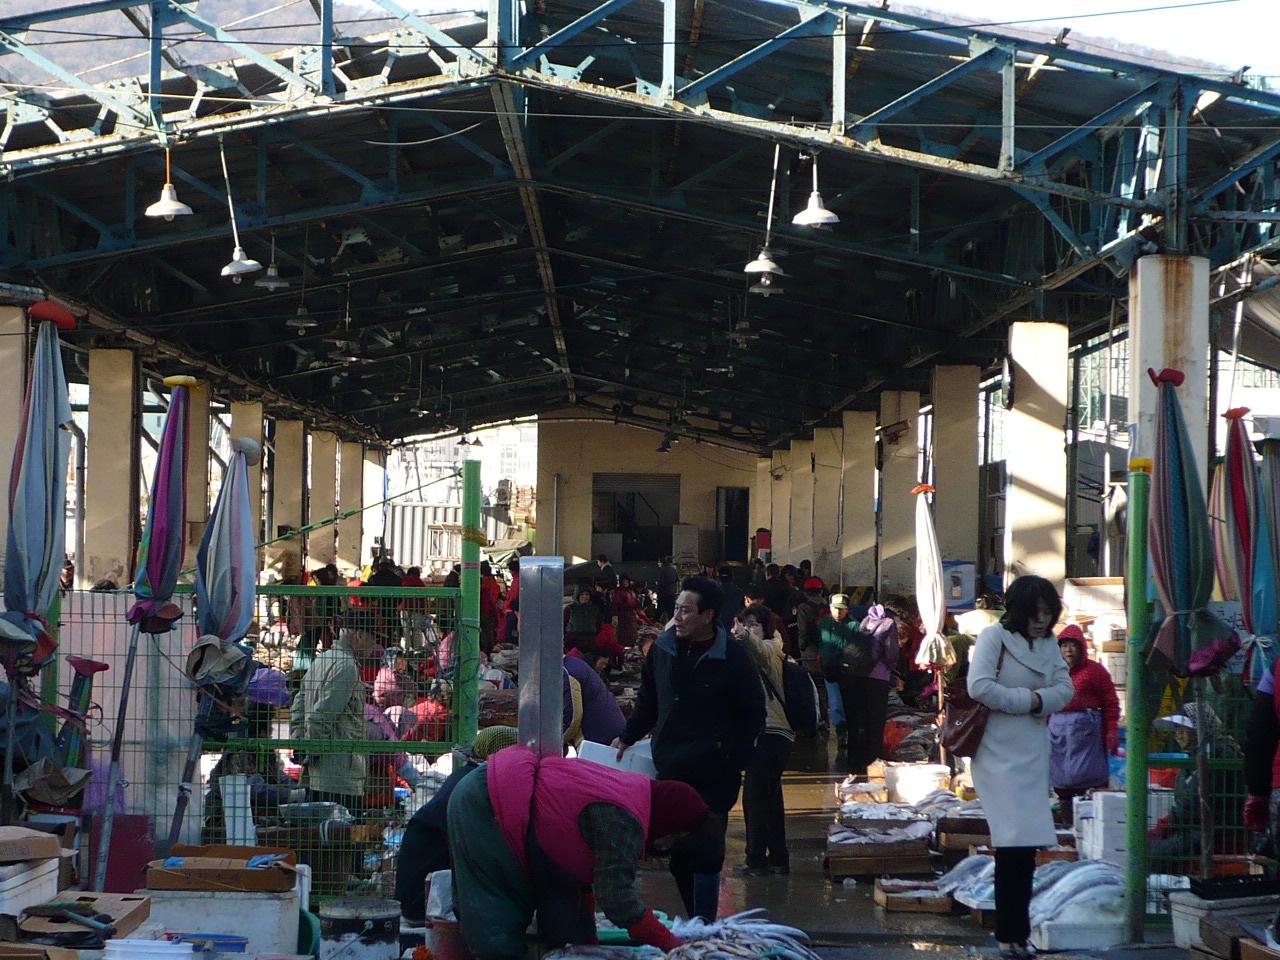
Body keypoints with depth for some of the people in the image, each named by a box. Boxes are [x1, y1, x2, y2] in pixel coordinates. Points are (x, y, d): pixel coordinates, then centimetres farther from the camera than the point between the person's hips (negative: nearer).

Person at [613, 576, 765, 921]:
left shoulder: (732, 657, -7)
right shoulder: (663, 647, 6)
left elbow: (753, 713, -2)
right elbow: (648, 700, 20)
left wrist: (733, 759, -8)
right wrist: (627, 737, 16)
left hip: (713, 776, -5)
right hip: (669, 770, 5)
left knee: (705, 853, -5)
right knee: (677, 854, 8)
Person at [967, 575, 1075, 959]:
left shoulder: (1048, 644, 12)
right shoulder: (994, 636, -8)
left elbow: (1065, 689, 5)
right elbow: (980, 687, -19)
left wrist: (1038, 699, -15)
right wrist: (1028, 700, -12)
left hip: (1034, 753, 6)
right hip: (1000, 752, -6)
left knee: (1026, 846, 6)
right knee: (1014, 843, -10)